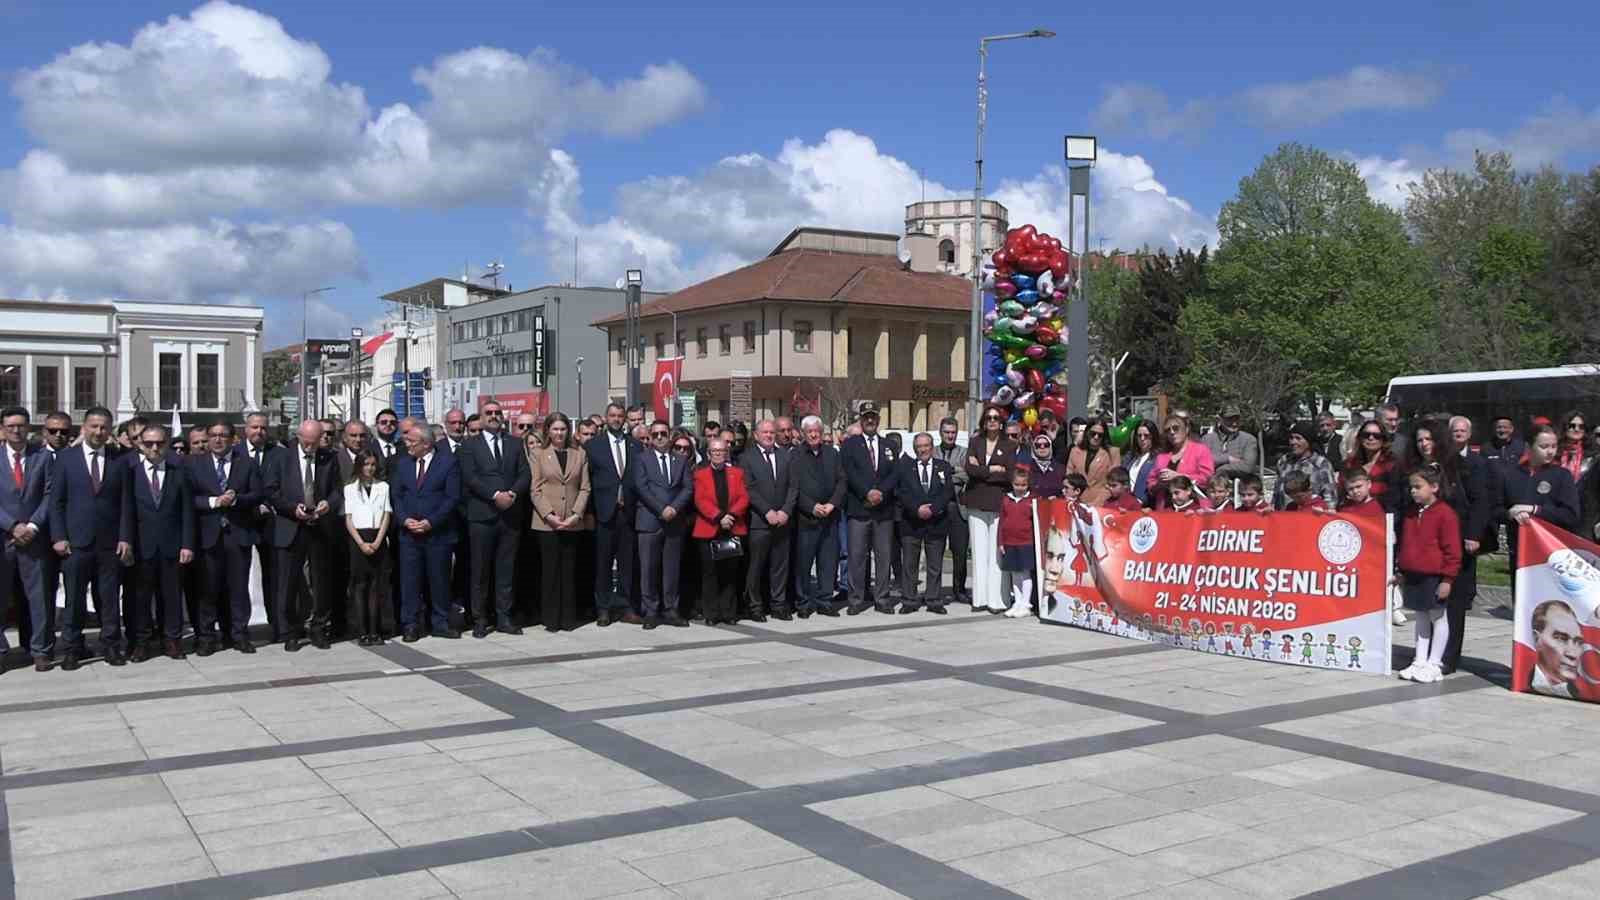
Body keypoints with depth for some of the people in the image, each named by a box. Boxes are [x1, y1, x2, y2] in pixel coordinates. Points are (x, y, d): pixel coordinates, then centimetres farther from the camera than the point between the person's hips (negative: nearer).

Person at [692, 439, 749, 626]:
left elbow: (744, 498, 2)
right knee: (710, 573, 2)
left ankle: (729, 612, 10)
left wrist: (732, 515, -15)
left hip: (733, 529, 2)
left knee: (730, 572, 4)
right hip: (708, 530, -2)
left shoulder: (737, 473, 12)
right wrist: (719, 517, -17)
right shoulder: (700, 474, 6)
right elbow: (700, 500, -6)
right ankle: (711, 613, 7)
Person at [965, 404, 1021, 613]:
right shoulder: (974, 442, 13)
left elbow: (1010, 475, -6)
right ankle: (980, 598, 6)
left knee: (997, 552, -7)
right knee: (979, 552, 2)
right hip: (977, 504, 2)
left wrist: (981, 471, -4)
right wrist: (993, 470, -5)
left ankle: (997, 599, -4)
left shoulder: (1010, 445, 6)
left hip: (999, 504, -2)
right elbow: (970, 469, -1)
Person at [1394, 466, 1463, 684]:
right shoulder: (1411, 512, 9)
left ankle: (1434, 664, 10)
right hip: (1412, 576, 7)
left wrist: (1447, 578, -14)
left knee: (1437, 618, 5)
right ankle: (1420, 661, 20)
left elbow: (1452, 550, -13)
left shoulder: (1445, 514, -13)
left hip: (1434, 577, -7)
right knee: (1421, 618, 14)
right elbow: (1404, 543, 18)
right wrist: (1400, 571, 16)